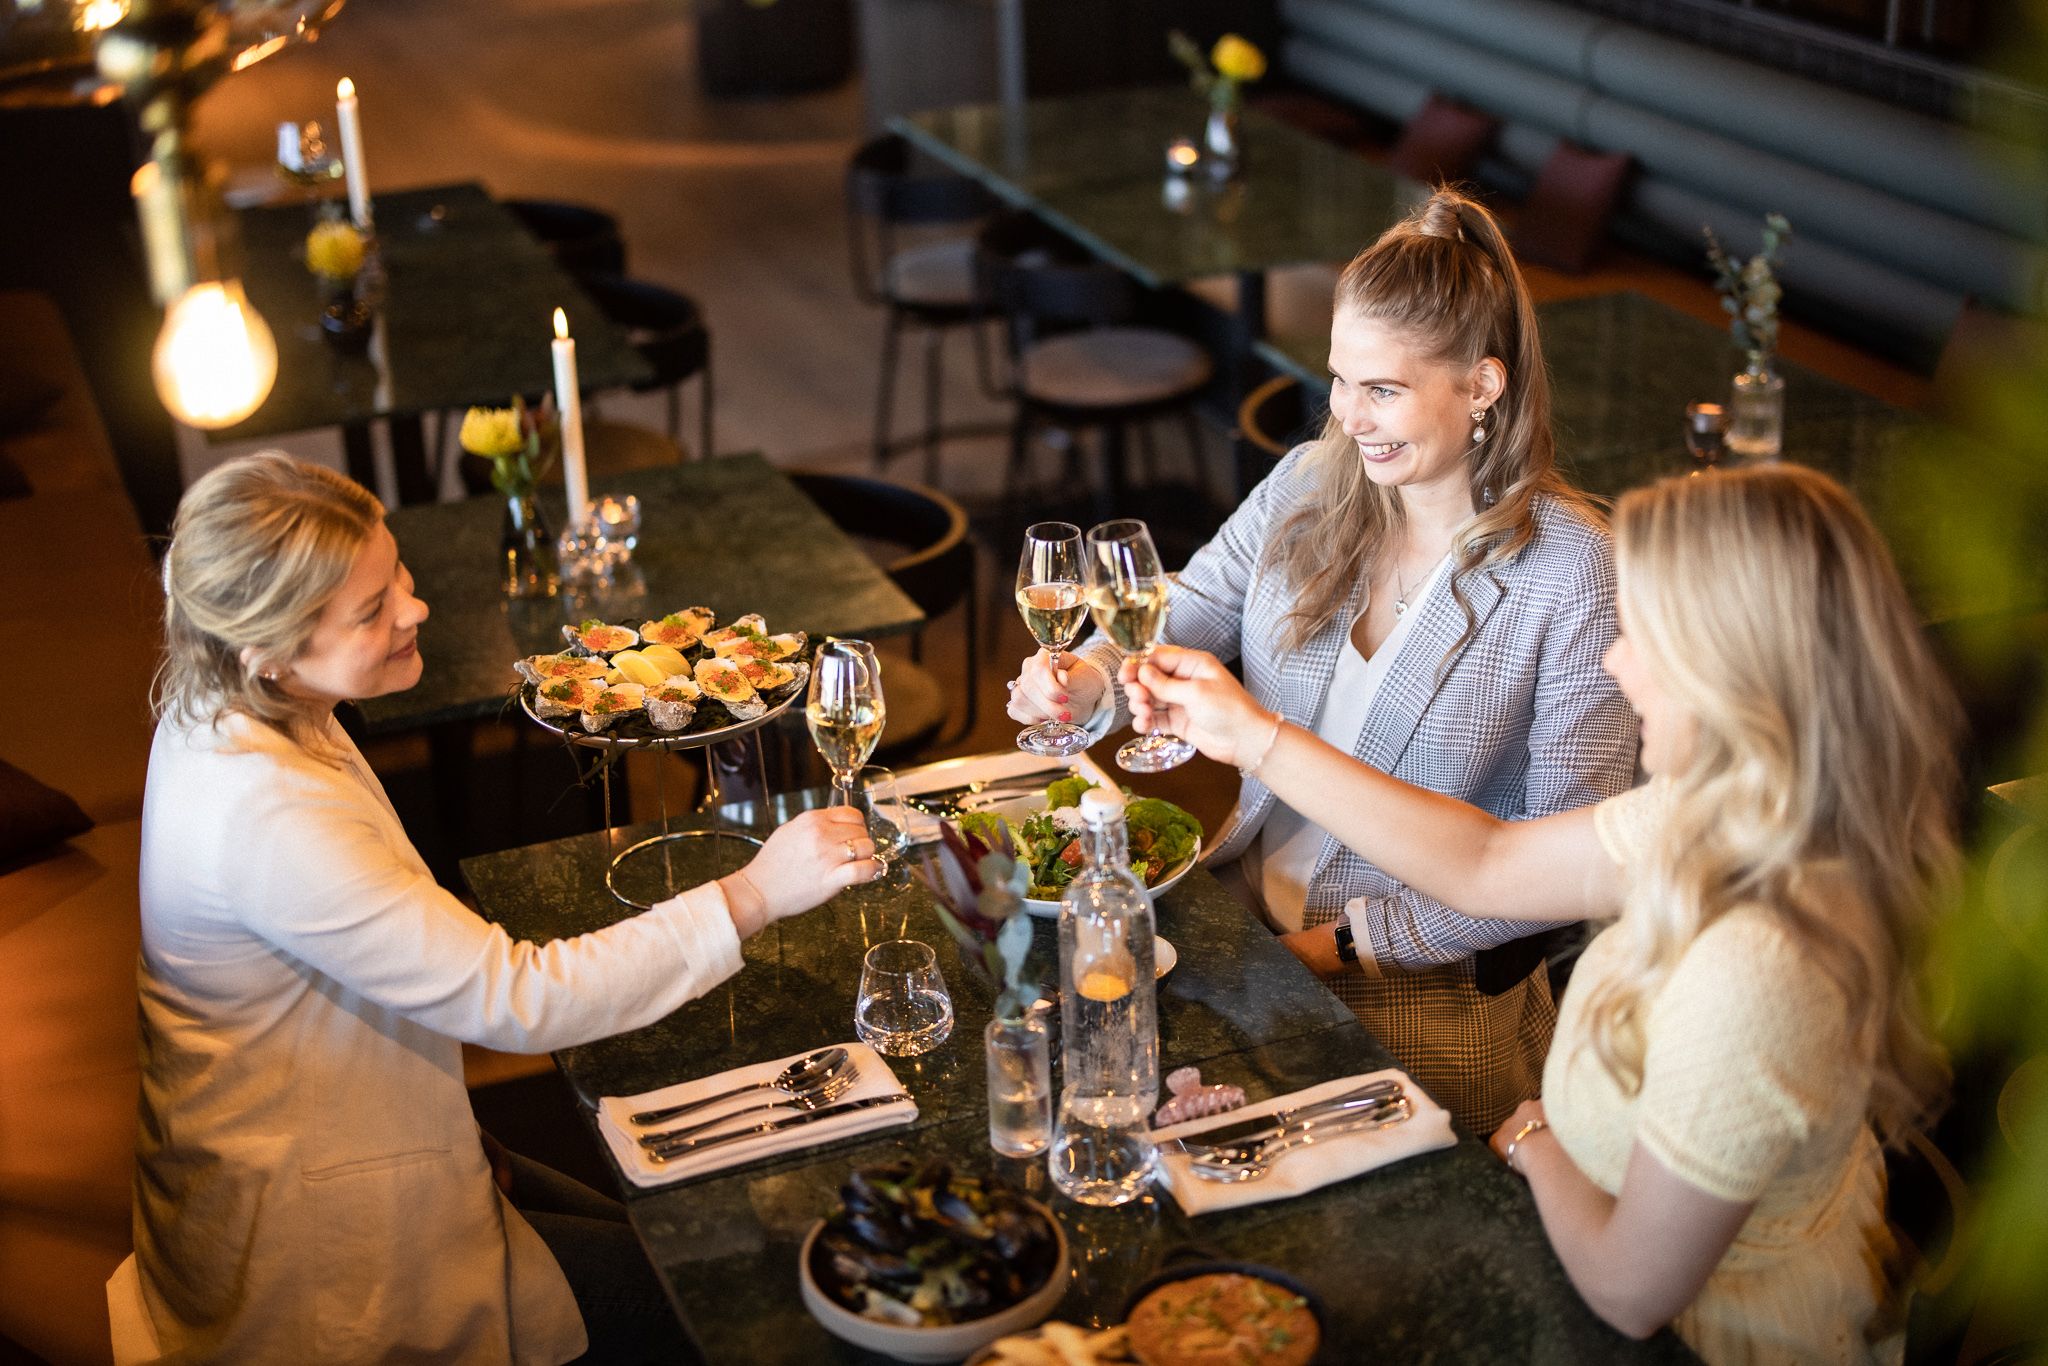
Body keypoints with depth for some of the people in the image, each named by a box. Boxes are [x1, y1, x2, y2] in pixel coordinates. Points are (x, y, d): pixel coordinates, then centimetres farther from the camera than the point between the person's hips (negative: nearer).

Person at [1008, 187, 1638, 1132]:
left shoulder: (1574, 572, -16)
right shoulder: (1307, 486, 1)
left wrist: (1362, 939, -16)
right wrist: (1088, 678, -24)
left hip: (1431, 997, -5)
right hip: (1246, 928, 5)